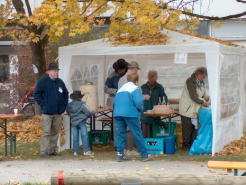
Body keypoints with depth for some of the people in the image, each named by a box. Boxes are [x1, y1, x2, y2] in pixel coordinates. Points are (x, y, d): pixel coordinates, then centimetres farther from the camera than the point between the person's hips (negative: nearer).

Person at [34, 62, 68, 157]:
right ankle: (44, 151, -4)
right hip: (47, 112, -6)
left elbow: (66, 94, 24)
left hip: (58, 112, 6)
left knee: (55, 132, 9)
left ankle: (52, 150, 18)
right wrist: (43, 104, -9)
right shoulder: (43, 81, -5)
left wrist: (64, 105, 14)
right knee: (46, 132, -7)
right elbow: (36, 94, -5)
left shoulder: (60, 82, 12)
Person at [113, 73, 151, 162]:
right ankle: (144, 155, 6)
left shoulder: (120, 89, 21)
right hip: (130, 114, -6)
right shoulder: (135, 88, 1)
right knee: (137, 134, 1)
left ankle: (120, 154, 4)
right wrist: (140, 109, 5)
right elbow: (138, 101, -14)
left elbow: (114, 102, 18)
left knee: (121, 133, 12)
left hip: (117, 114, 6)